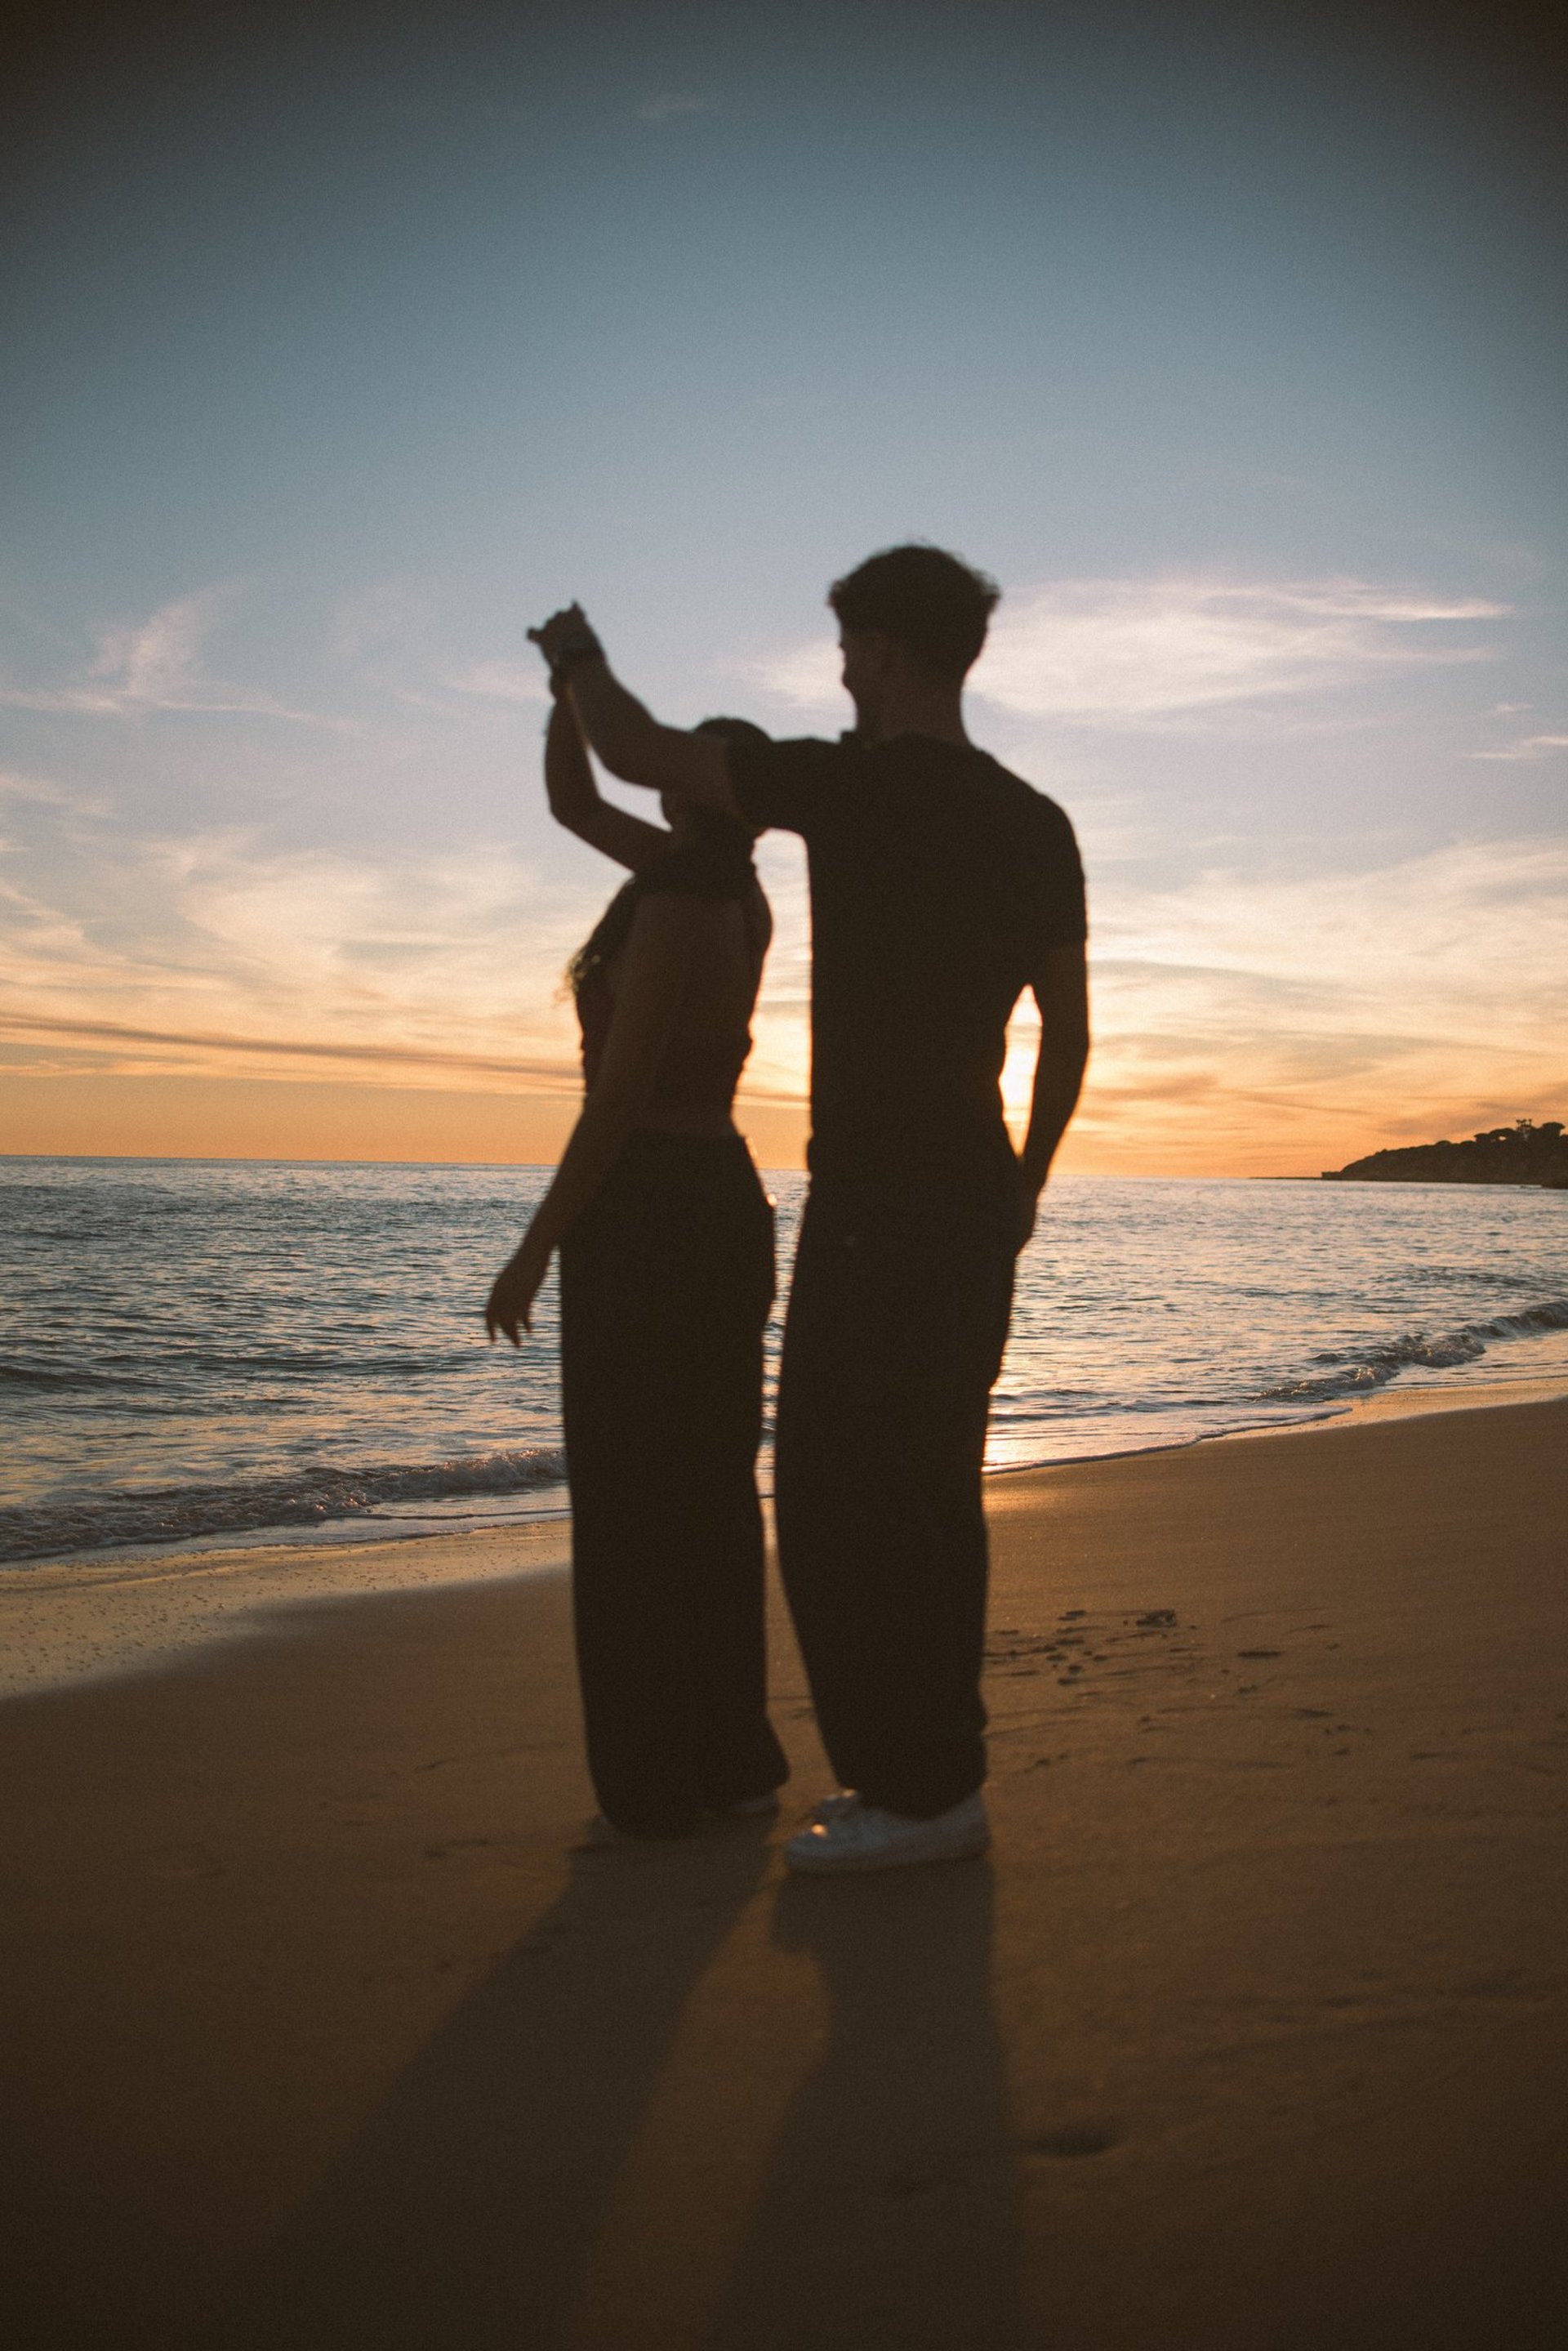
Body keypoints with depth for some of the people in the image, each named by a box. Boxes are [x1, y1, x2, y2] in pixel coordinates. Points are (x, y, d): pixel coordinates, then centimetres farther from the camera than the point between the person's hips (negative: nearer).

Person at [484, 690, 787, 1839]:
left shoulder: (674, 906, -15)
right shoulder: (741, 894, 11)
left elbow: (617, 1097, -18)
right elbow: (573, 804, 20)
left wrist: (534, 1249, -13)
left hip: (643, 1207, -9)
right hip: (728, 1203, 9)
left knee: (628, 1497, -2)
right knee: (713, 1490, 11)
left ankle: (652, 1786, 3)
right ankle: (735, 1761, 17)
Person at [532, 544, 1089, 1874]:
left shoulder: (855, 785, -13)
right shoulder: (1037, 826, 9)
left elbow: (635, 755, -4)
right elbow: (1069, 1031, 13)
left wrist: (579, 657, 17)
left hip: (876, 1204, -8)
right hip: (977, 1203, 8)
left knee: (842, 1498, -1)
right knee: (930, 1490, 14)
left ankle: (916, 1790, 4)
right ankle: (938, 1774, 22)